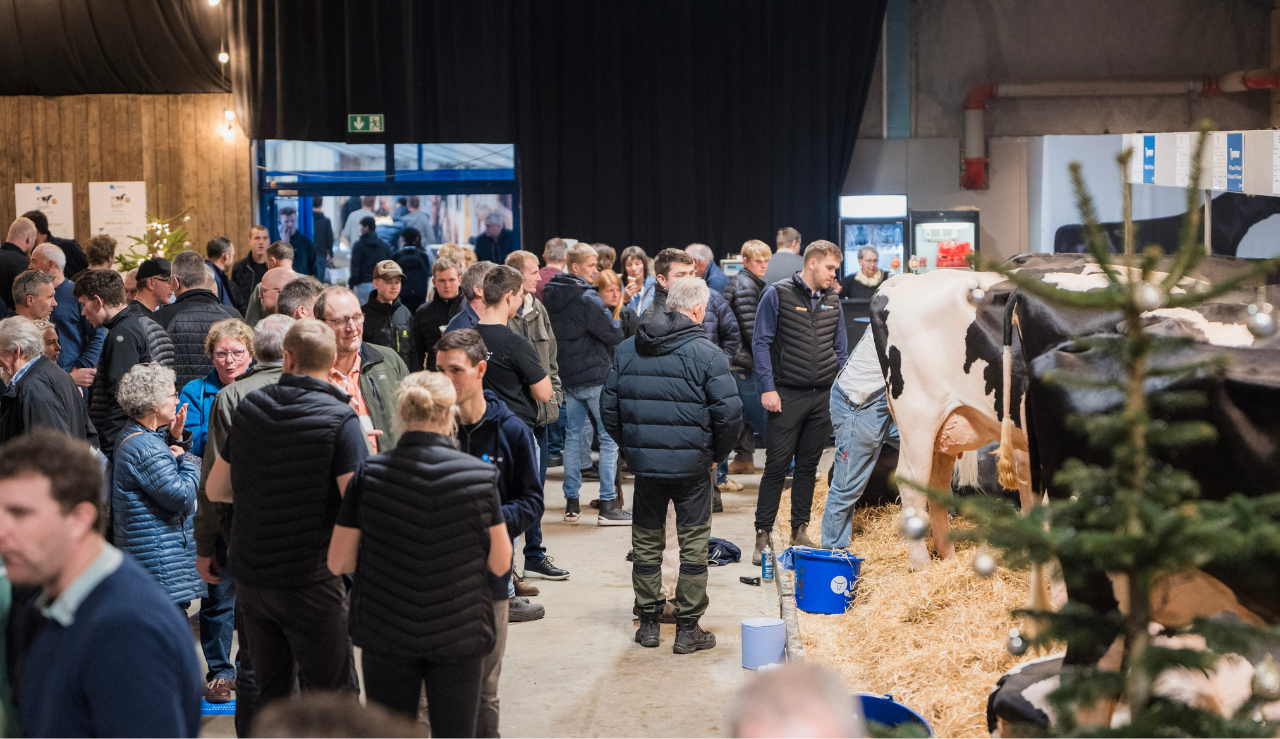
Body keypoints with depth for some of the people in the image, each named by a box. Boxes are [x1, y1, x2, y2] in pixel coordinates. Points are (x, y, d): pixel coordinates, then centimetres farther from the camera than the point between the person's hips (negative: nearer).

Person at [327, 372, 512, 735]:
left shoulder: (369, 474, -7)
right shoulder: (480, 476, -9)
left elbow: (338, 562, -4)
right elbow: (500, 564, -3)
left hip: (386, 636, 1)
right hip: (458, 635, -1)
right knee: (455, 732, 11)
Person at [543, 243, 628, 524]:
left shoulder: (551, 296, 6)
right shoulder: (588, 298, -17)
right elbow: (614, 335, -13)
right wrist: (616, 322, 7)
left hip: (567, 377, 7)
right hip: (594, 377, -7)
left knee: (572, 436, 13)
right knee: (610, 437, -1)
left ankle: (571, 502, 15)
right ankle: (608, 505, -3)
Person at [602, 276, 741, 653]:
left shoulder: (626, 350, 5)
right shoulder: (706, 353, -10)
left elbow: (609, 408, 8)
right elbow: (729, 412, -13)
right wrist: (715, 452, 4)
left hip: (644, 464, 4)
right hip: (692, 464, -4)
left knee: (647, 542, 15)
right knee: (693, 544, 6)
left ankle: (648, 622, 21)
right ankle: (688, 629, 10)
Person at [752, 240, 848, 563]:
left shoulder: (832, 300, 12)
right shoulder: (777, 294, -4)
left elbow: (841, 348, 19)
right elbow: (761, 343, -5)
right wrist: (767, 388, -12)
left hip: (823, 396, 5)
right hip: (787, 396, -5)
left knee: (808, 466, 10)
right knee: (777, 466, -5)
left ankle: (799, 532, 18)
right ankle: (762, 536, 0)